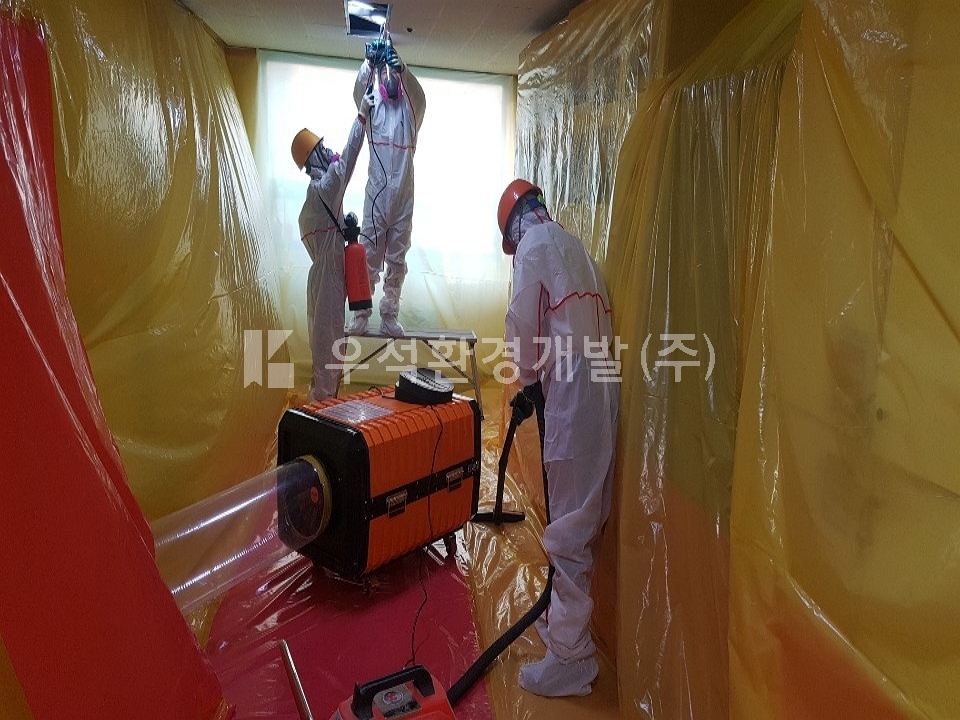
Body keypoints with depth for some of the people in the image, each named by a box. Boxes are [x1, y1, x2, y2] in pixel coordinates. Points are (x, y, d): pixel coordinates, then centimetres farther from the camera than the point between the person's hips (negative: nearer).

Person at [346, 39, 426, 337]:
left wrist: (400, 68, -31)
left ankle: (390, 315, 13)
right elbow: (359, 91, -12)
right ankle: (361, 314, 7)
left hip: (404, 196, 1)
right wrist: (369, 62, -31)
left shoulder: (409, 109, 8)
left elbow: (419, 96, -13)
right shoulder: (374, 106, 8)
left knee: (397, 259, 5)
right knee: (369, 256, 1)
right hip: (376, 193, -1)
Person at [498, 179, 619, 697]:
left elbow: (522, 321, -9)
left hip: (574, 394, -9)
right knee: (584, 518, 18)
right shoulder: (570, 245, 25)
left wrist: (528, 378, 7)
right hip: (600, 389, 9)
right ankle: (565, 620, 34)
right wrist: (540, 380, 21)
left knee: (568, 528, -3)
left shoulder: (536, 241, 0)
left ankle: (571, 658, 7)